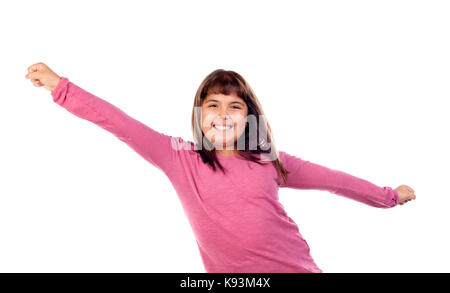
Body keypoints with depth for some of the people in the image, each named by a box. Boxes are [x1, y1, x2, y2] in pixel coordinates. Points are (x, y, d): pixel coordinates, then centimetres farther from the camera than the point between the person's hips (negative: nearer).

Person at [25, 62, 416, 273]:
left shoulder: (268, 161, 0)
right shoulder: (181, 159, -6)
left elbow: (330, 178, 9)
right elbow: (122, 125, -11)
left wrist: (388, 196, 18)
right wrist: (61, 88, -14)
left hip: (298, 266, 2)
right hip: (230, 271, -1)